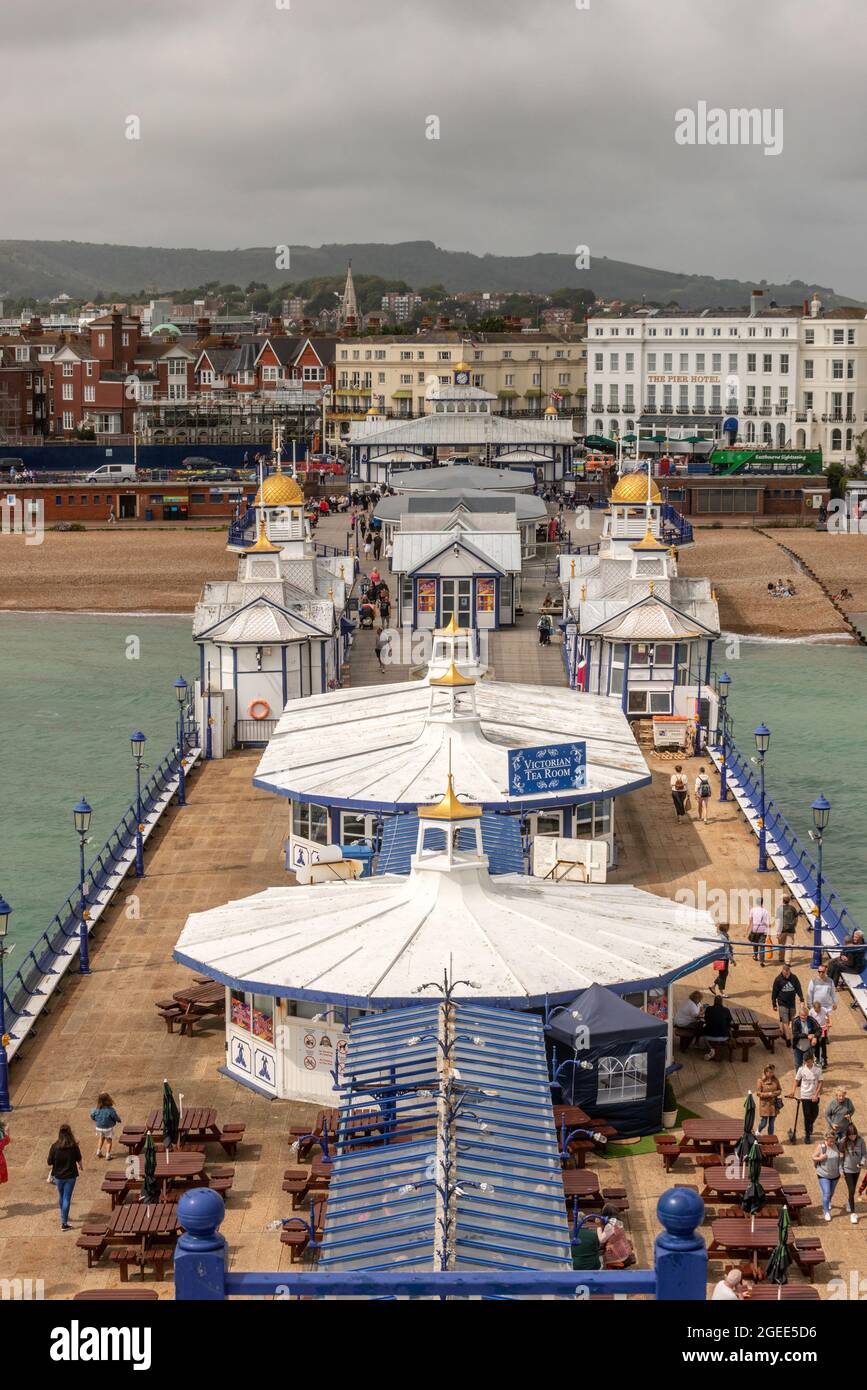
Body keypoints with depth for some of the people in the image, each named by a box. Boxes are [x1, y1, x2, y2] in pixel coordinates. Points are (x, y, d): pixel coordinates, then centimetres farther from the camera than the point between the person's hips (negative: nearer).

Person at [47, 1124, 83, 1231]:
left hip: (58, 1176, 1)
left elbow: (50, 1163, -9)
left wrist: (50, 1174, 11)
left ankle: (64, 1217, 43)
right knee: (67, 1199, 3)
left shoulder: (55, 1146, -13)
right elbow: (79, 1160, 5)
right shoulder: (74, 1146, -11)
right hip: (70, 1176, -1)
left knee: (61, 1197, 22)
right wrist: (81, 1167, 26)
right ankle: (64, 1223, 2)